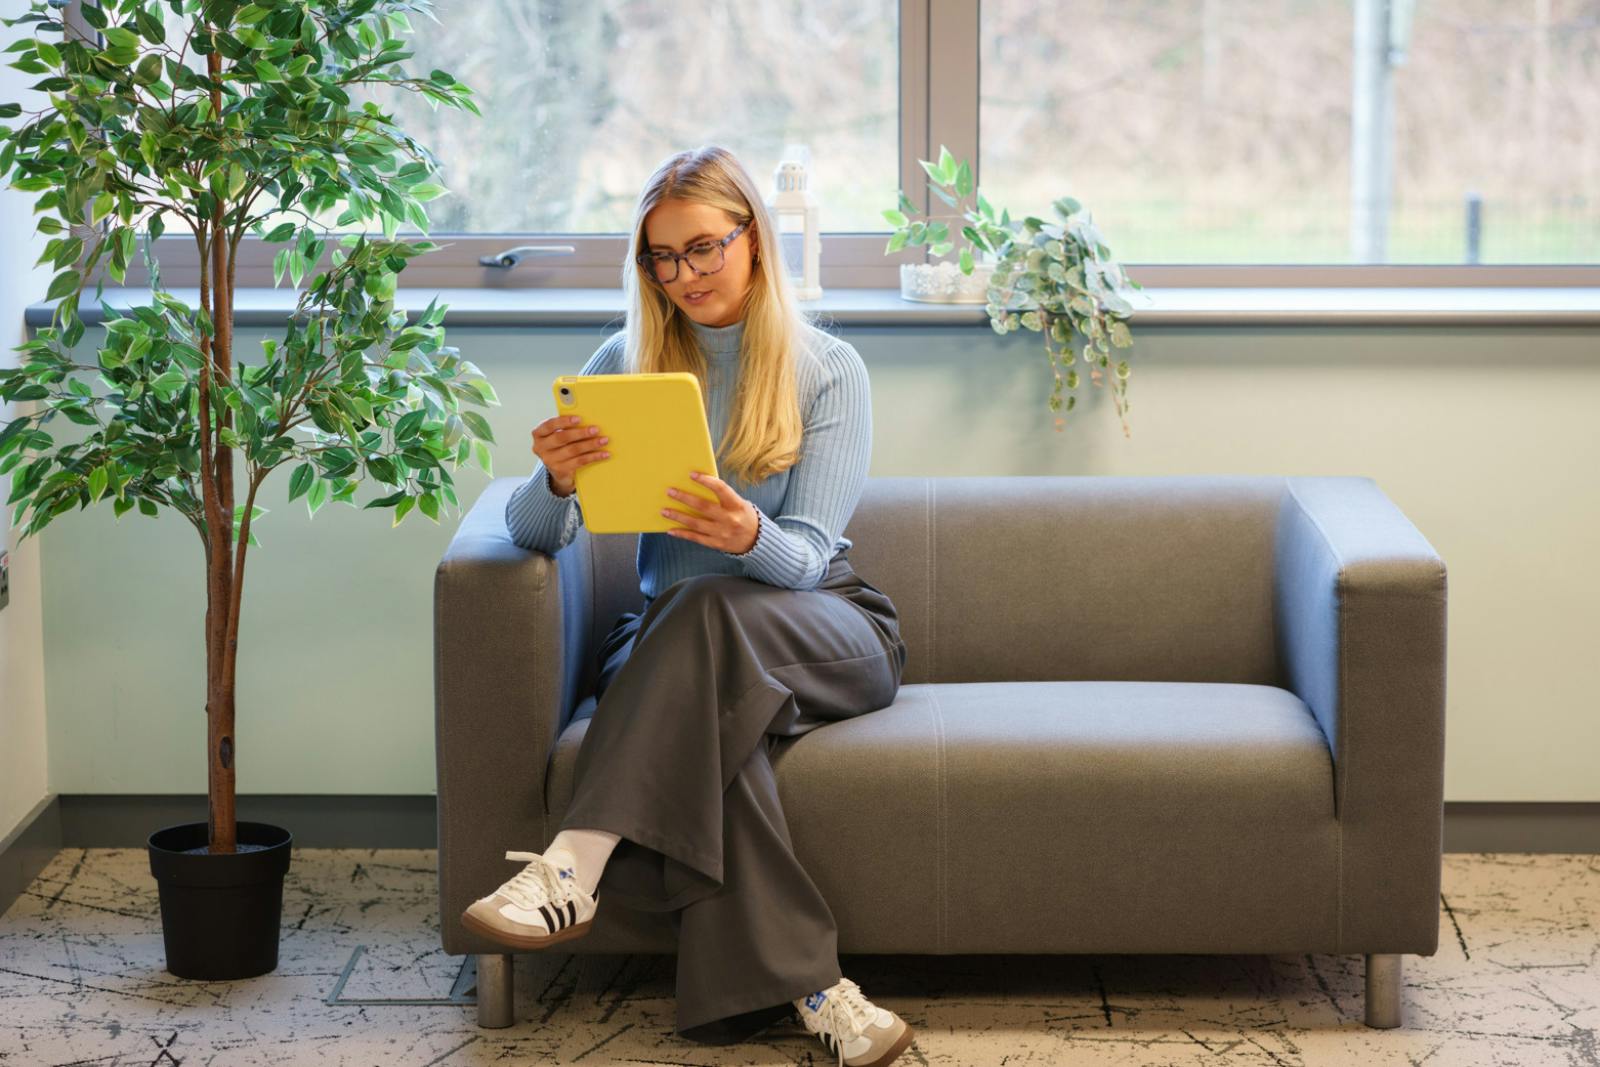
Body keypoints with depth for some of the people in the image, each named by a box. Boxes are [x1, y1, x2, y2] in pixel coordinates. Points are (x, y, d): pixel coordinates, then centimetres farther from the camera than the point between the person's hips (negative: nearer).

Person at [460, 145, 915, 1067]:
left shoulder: (828, 370, 0)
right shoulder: (625, 365, 7)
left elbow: (805, 558, -10)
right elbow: (537, 532, -1)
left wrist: (751, 539, -35)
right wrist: (556, 481, -26)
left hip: (827, 629, -2)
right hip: (672, 637, 2)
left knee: (712, 610, -37)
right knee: (706, 718, -36)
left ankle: (576, 867, -45)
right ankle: (808, 988, -42)